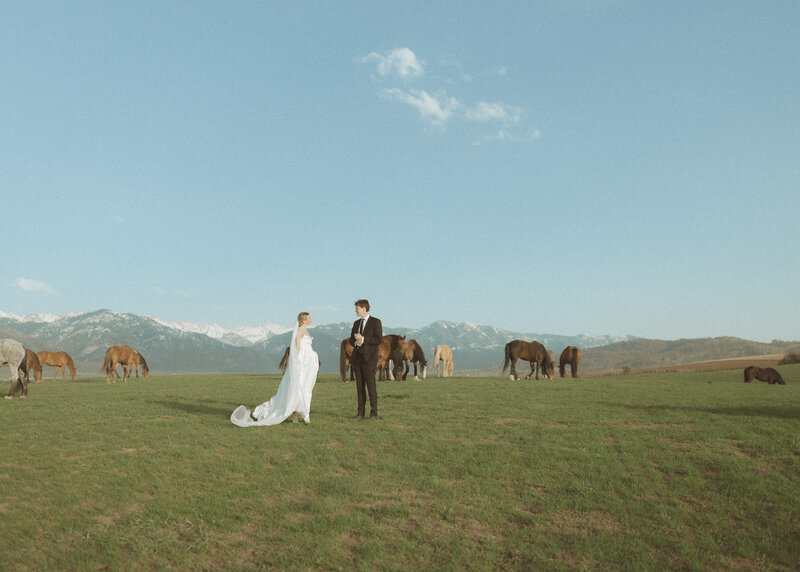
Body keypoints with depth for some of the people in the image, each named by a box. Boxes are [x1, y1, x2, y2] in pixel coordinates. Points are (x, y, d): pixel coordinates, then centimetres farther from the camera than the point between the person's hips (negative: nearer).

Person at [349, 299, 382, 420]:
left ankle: (374, 413, -2)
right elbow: (351, 339, 19)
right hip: (357, 357, 6)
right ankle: (361, 412, 11)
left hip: (369, 358, -6)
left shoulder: (375, 322, -3)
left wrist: (363, 339, -14)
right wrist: (356, 342, -4)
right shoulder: (356, 323, 17)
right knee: (360, 386, 6)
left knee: (371, 386, -7)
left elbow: (379, 340, -10)